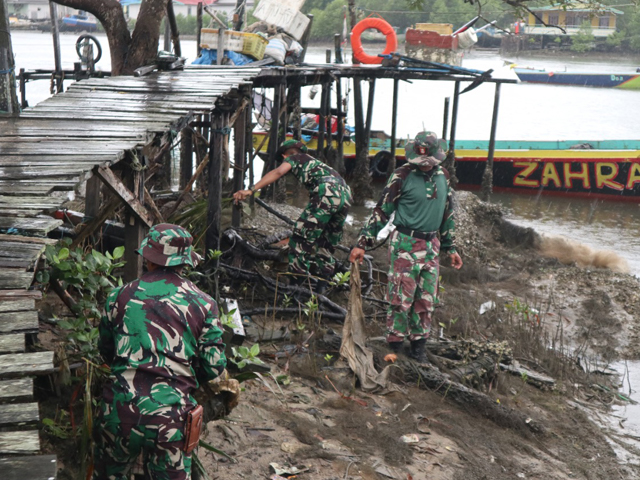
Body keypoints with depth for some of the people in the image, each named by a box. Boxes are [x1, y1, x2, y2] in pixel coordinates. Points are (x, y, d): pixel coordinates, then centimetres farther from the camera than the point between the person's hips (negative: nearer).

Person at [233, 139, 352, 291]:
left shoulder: (294, 158, 18)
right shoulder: (314, 161, 39)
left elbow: (277, 172, -3)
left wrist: (251, 190, -11)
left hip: (326, 193, -8)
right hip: (346, 195, 8)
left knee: (301, 240, -2)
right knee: (327, 245, 20)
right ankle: (322, 288, 22)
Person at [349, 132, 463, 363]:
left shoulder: (442, 176, 7)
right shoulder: (403, 175, -9)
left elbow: (447, 214, 19)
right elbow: (382, 211, -6)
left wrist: (451, 248, 20)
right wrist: (363, 243, -9)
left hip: (431, 246, 5)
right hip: (405, 244, -5)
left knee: (426, 299, 9)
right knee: (401, 298, -5)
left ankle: (418, 345, 22)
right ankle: (394, 347, 8)